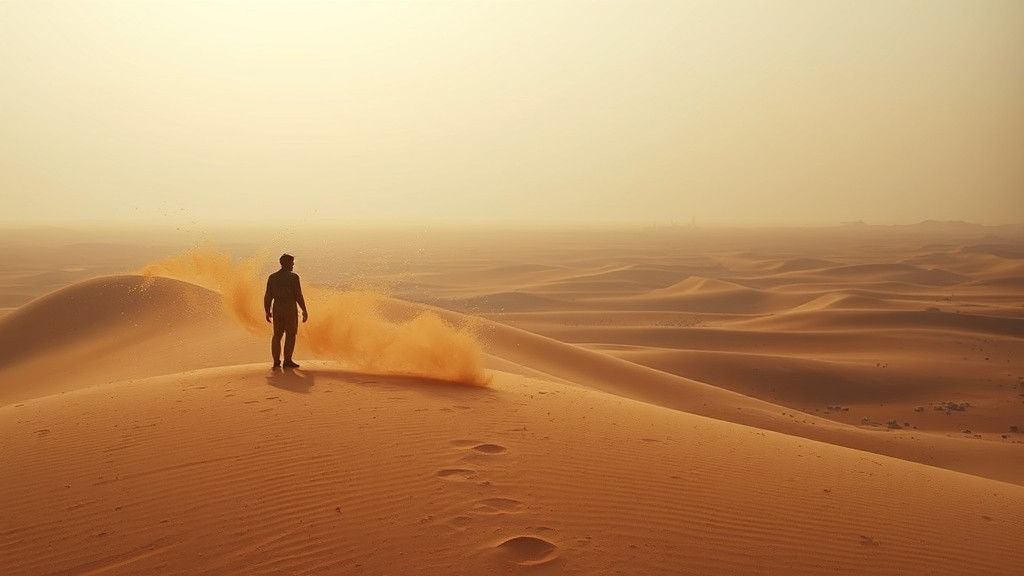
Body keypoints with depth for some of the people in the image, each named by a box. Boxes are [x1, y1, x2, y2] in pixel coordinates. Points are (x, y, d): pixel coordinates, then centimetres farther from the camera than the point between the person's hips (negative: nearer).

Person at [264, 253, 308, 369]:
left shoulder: (272, 277, 6)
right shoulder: (293, 277, -9)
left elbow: (268, 296, 5)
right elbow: (298, 295, -12)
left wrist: (267, 312, 13)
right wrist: (304, 311, -4)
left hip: (277, 310, 5)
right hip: (290, 309, -5)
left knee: (277, 335, 11)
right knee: (290, 335, 2)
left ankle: (276, 361, 7)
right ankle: (287, 361, 0)